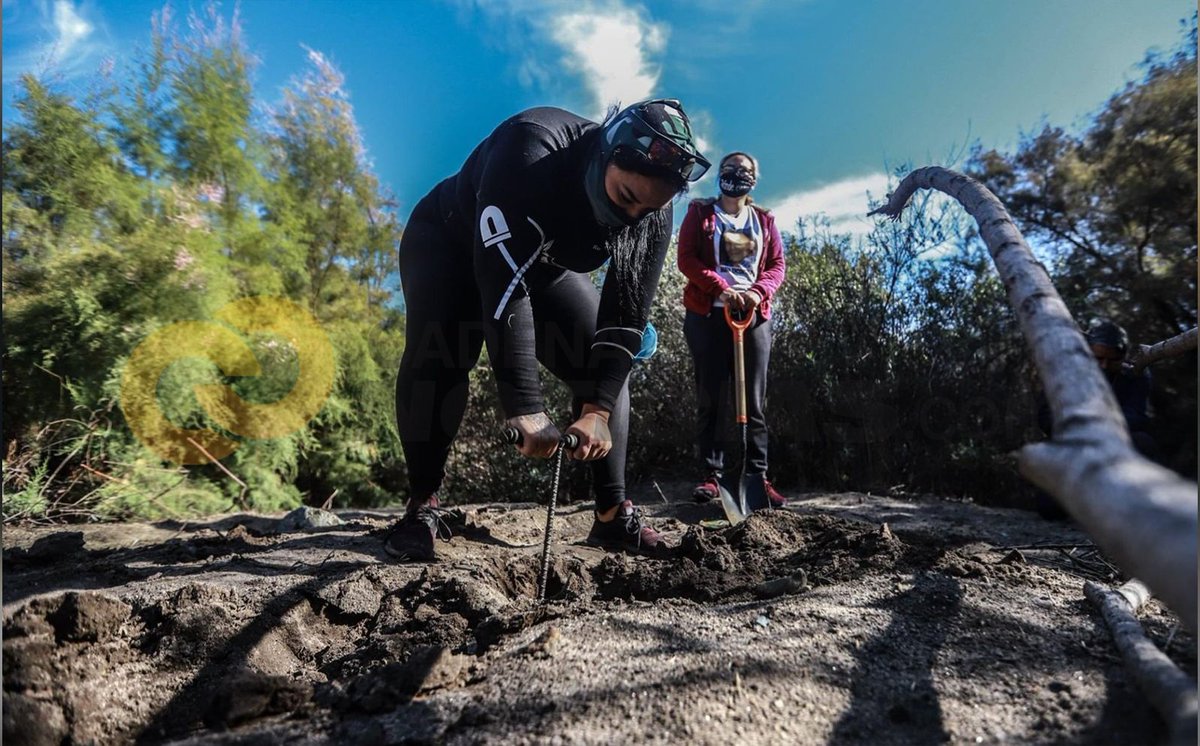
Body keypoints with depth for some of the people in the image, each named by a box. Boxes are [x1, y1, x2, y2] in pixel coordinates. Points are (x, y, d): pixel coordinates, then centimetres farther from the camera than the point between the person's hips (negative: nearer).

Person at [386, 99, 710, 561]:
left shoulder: (652, 214, -23)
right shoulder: (532, 149, -39)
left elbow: (627, 313, -24)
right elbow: (503, 284, -46)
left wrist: (598, 410, -36)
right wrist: (525, 410, -50)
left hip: (543, 264, 4)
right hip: (450, 246, -3)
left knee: (605, 365, -11)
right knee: (437, 357, -28)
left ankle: (614, 515, -5)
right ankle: (422, 507, -11)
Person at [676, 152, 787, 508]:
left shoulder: (764, 220, 17)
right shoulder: (700, 212, 10)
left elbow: (777, 264, 10)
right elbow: (686, 258, -2)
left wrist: (758, 291, -12)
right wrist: (722, 288, -16)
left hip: (754, 315, 3)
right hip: (707, 315, -2)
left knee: (754, 399, 0)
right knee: (712, 397, -3)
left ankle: (758, 475, 3)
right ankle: (711, 475, 1)